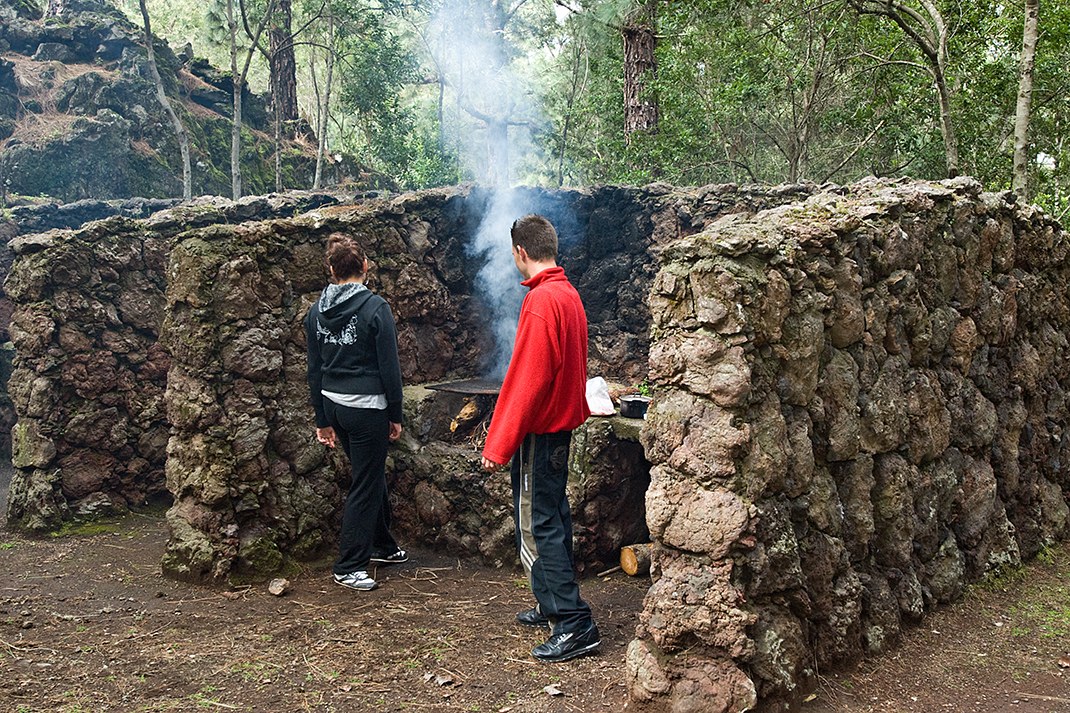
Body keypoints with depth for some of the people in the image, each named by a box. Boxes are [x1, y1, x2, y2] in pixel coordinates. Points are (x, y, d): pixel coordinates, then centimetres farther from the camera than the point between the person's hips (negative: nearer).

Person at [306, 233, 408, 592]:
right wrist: (395, 415, -3)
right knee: (365, 485, 3)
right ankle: (348, 567, 9)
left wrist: (322, 420, 16)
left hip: (333, 404, 7)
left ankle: (382, 545, 37)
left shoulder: (316, 311, 4)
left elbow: (314, 370, 9)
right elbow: (389, 366, -12)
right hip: (367, 407, -7)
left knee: (372, 473, 23)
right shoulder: (375, 307, -13)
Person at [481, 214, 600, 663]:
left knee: (537, 527, -5)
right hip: (563, 422, 10)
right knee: (552, 516, 18)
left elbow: (527, 379, -23)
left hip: (539, 429, -10)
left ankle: (575, 626, -2)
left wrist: (499, 445, -19)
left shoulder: (540, 300, -19)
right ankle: (554, 605, 30)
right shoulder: (569, 294, 10)